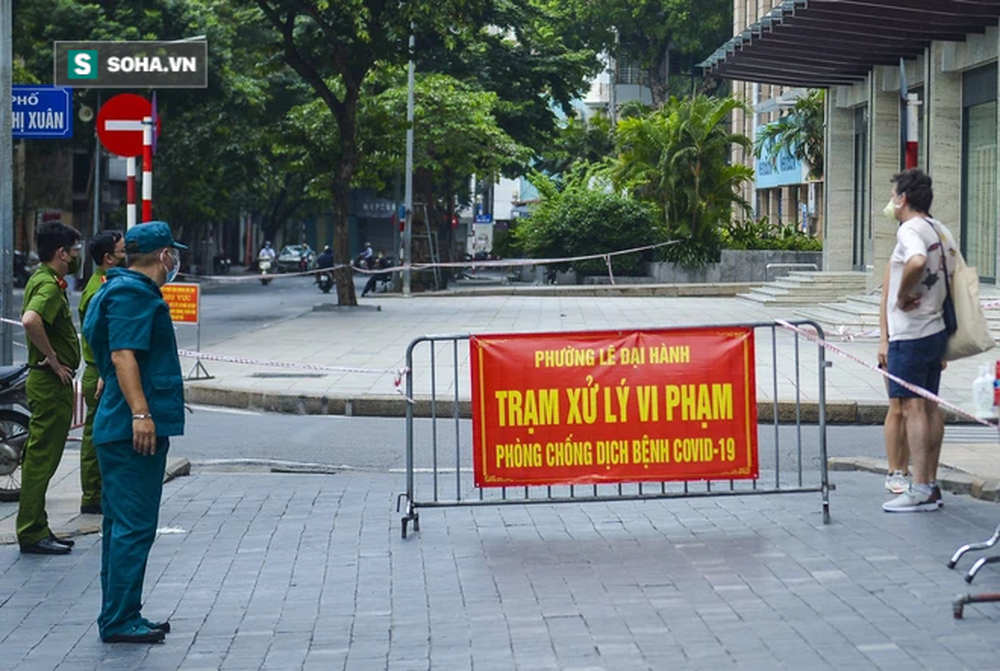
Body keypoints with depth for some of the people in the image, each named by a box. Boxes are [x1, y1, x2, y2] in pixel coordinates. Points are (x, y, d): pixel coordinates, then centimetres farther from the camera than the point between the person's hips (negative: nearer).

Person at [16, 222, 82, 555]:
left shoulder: (41, 279, 14)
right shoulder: (50, 284, -18)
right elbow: (30, 320, -37)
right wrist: (53, 359, -25)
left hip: (47, 381, 11)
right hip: (52, 383, -11)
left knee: (41, 457, 14)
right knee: (42, 458, -6)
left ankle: (36, 530, 20)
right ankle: (32, 532, -3)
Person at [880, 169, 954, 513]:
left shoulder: (910, 230, -15)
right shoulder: (942, 231, 13)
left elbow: (917, 262, -35)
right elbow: (954, 273, 19)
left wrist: (903, 294, -21)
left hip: (910, 335, -9)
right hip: (936, 329, 9)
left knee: (912, 408, -8)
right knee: (929, 407, 12)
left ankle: (920, 490, -10)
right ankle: (931, 485, 17)